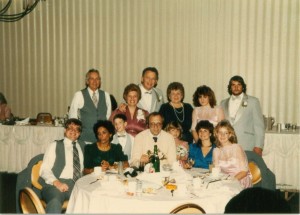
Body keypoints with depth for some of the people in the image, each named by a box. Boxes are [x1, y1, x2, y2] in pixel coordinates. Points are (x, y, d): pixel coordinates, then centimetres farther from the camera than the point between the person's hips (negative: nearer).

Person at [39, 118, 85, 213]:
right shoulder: (55, 146, 12)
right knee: (55, 202, -39)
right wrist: (57, 182, -16)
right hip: (55, 184, -2)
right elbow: (44, 170, 3)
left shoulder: (83, 146, 23)